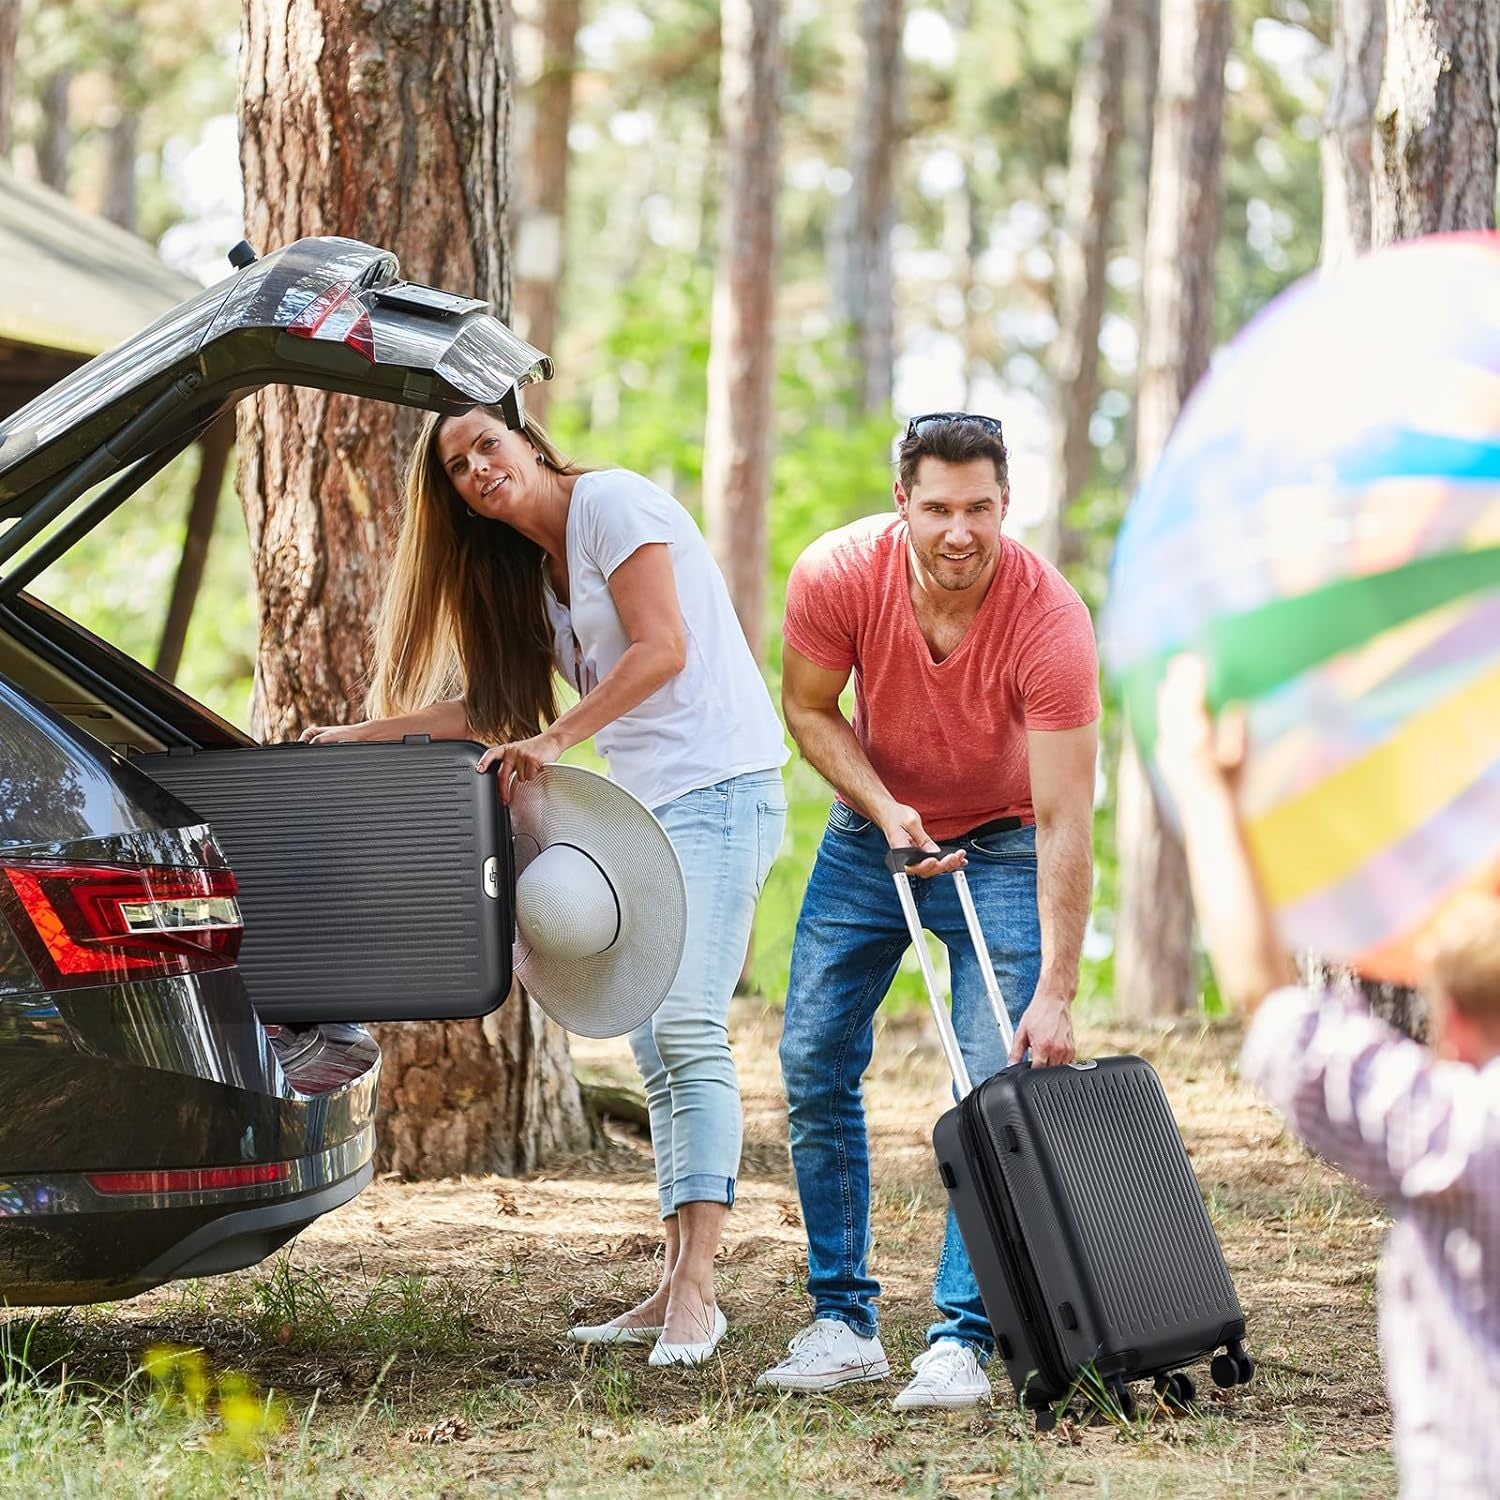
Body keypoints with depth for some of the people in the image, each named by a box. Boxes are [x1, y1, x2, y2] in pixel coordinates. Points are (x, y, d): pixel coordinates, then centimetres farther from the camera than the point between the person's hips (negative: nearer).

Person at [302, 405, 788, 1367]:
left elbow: (663, 648, -13)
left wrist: (557, 739, -14)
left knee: (687, 1031, -17)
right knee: (656, 1052, 1)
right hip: (646, 808, 9)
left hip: (718, 789, -9)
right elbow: (495, 710, 26)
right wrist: (358, 737, 23)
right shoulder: (531, 574, 21)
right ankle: (676, 1293, -1)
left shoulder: (610, 502, -5)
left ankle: (695, 1288, -23)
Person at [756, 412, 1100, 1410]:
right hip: (872, 831, 3)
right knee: (814, 1064, 0)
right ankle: (844, 1322, 9)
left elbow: (1066, 823, -31)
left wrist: (1055, 996, -35)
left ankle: (964, 1337, -7)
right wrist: (884, 809, -21)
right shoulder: (838, 575, -24)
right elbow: (809, 707, -5)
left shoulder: (1050, 617, -31)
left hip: (1001, 849, -3)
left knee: (998, 1085, -13)